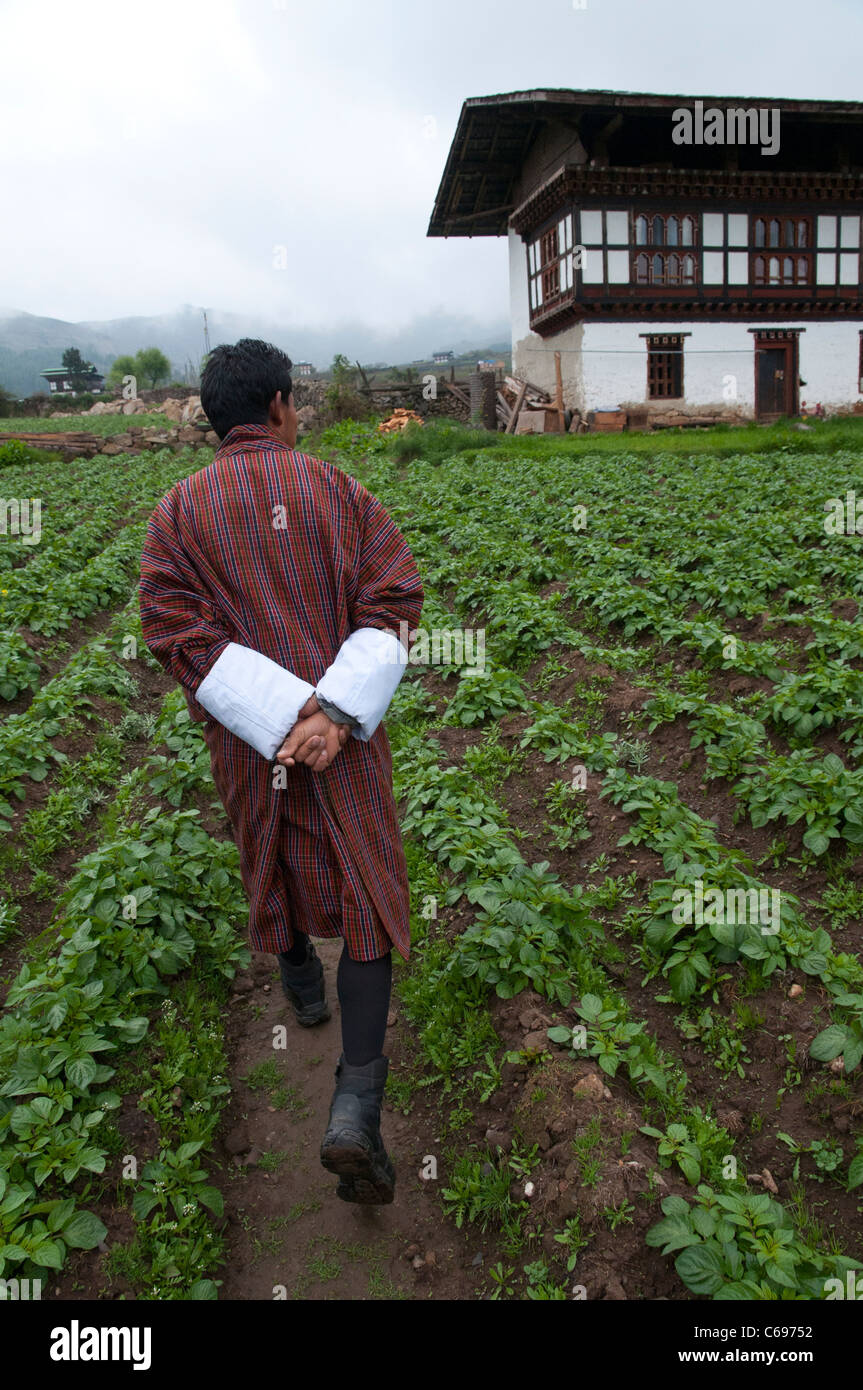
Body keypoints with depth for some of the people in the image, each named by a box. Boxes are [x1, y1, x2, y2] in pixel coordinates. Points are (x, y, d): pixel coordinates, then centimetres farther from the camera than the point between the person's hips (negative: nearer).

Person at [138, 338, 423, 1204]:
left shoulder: (179, 510, -4)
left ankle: (301, 985, 54)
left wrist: (286, 721, -18)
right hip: (347, 734, -2)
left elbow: (179, 634, -13)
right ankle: (355, 1104, -4)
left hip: (247, 741, 2)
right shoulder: (335, 488, -5)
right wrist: (335, 713, -20)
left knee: (275, 861, 28)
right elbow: (393, 599, -13)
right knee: (367, 894, 5)